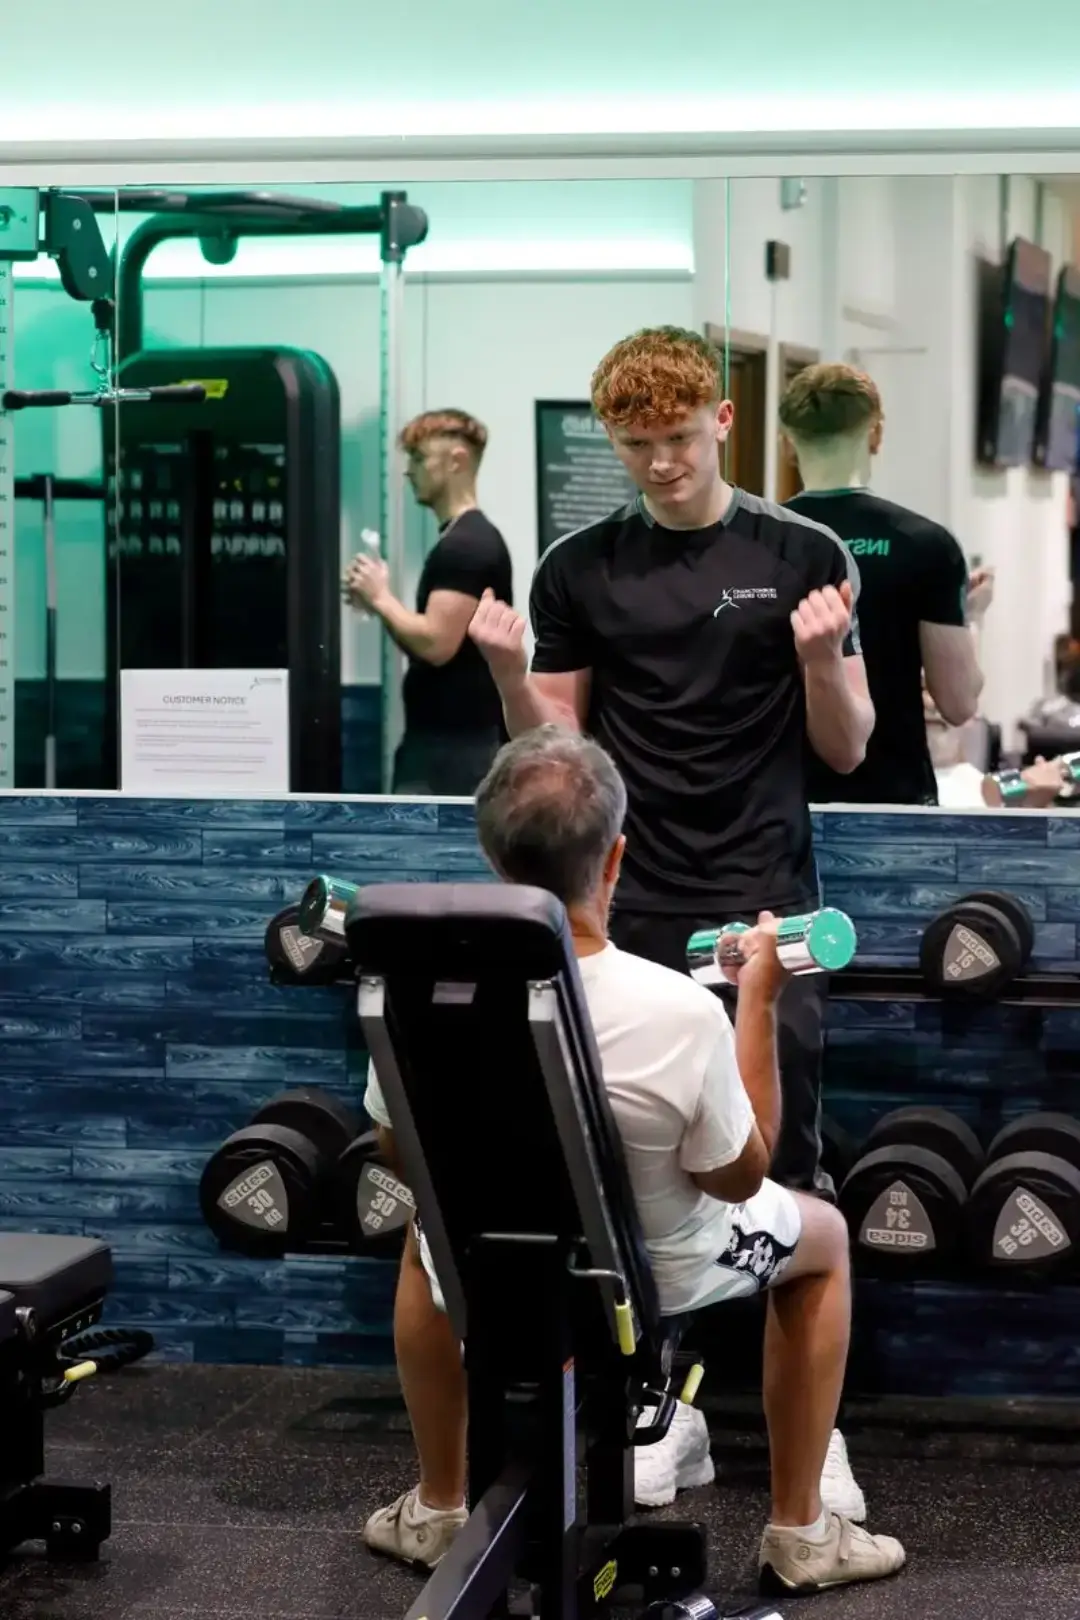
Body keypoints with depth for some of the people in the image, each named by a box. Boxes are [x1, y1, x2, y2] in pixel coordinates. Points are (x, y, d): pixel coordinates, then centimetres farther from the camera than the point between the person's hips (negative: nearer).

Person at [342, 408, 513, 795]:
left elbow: (436, 643, -23)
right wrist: (380, 602, 7)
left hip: (454, 745, -11)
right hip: (447, 740, 11)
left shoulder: (464, 546, -15)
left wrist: (380, 598, -9)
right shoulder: (464, 541, 18)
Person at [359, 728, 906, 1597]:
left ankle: (437, 1512, 41)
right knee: (823, 1233, 28)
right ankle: (801, 1533, 30)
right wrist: (759, 997, -10)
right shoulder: (680, 1012, -33)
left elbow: (400, 1155, -5)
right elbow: (739, 1180, -14)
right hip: (655, 1271, -2)